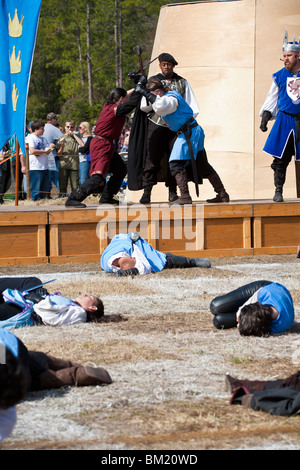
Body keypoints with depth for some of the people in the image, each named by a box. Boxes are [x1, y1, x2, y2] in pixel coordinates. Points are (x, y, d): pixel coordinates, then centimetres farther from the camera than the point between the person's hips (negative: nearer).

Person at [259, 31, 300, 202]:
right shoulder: (280, 76, 5)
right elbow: (272, 98, 13)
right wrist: (265, 118, 5)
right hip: (284, 121, 1)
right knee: (280, 159, -3)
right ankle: (278, 191, 6)